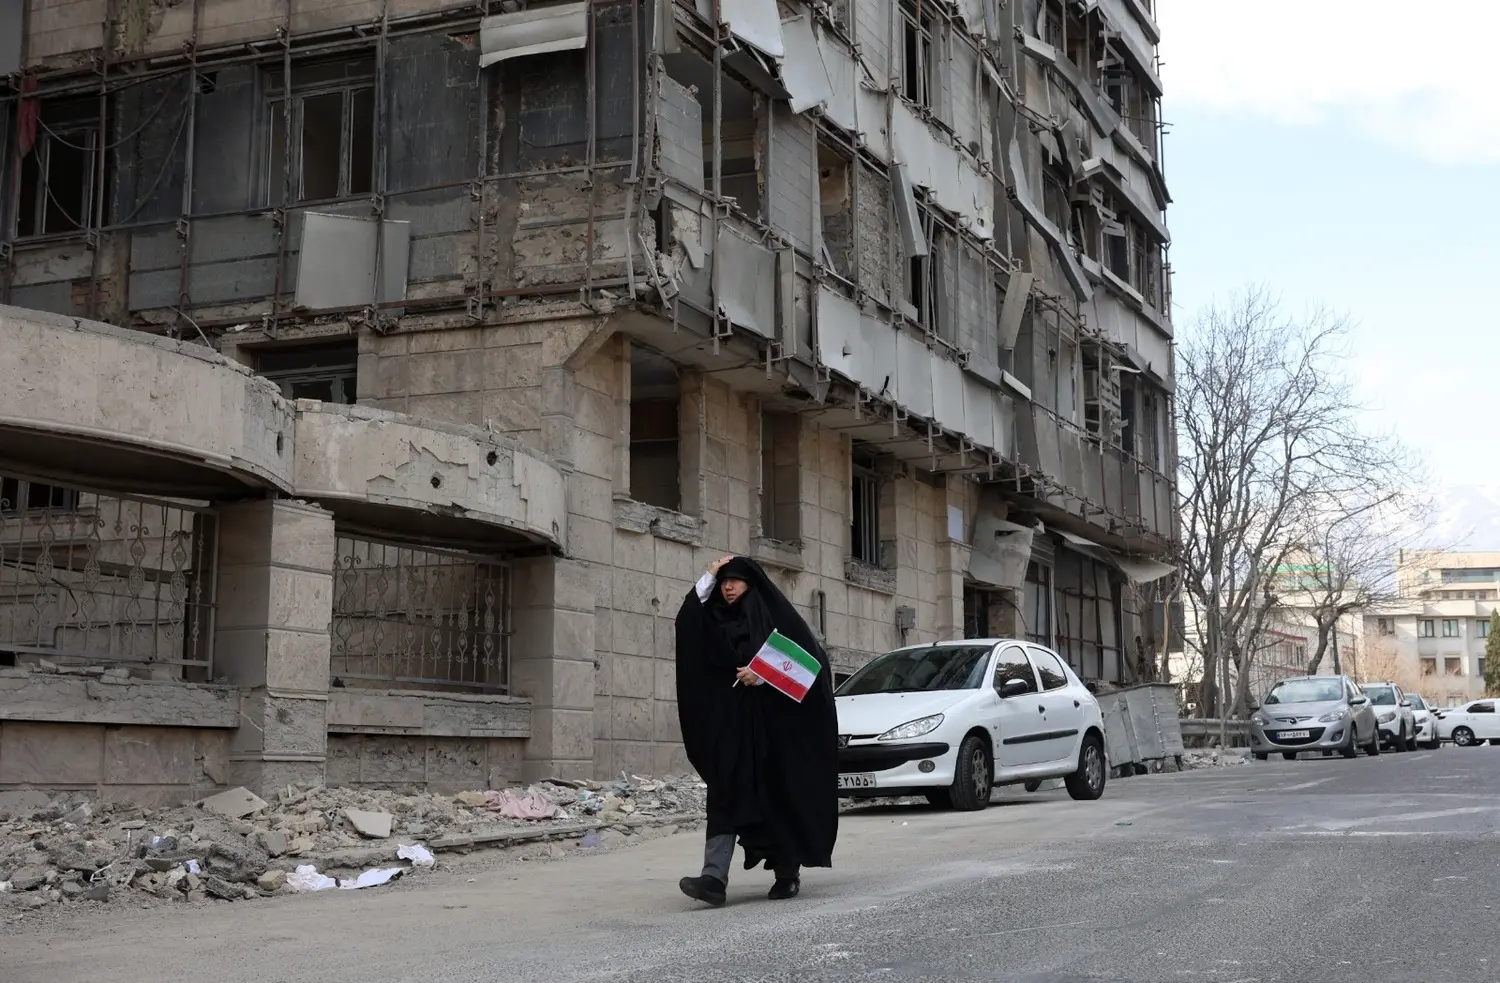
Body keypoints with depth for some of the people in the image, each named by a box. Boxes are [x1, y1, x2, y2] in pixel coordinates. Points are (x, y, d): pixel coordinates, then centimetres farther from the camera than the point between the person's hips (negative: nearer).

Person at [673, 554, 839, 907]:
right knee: (726, 797, -7)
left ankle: (788, 873, 17)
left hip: (774, 723, -4)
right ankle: (714, 878, -18)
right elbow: (686, 622, -2)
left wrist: (764, 674, -19)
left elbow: (806, 658, -7)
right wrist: (709, 577, -2)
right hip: (730, 723, 4)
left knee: (779, 796, 2)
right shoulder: (718, 619, 15)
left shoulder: (774, 614, 0)